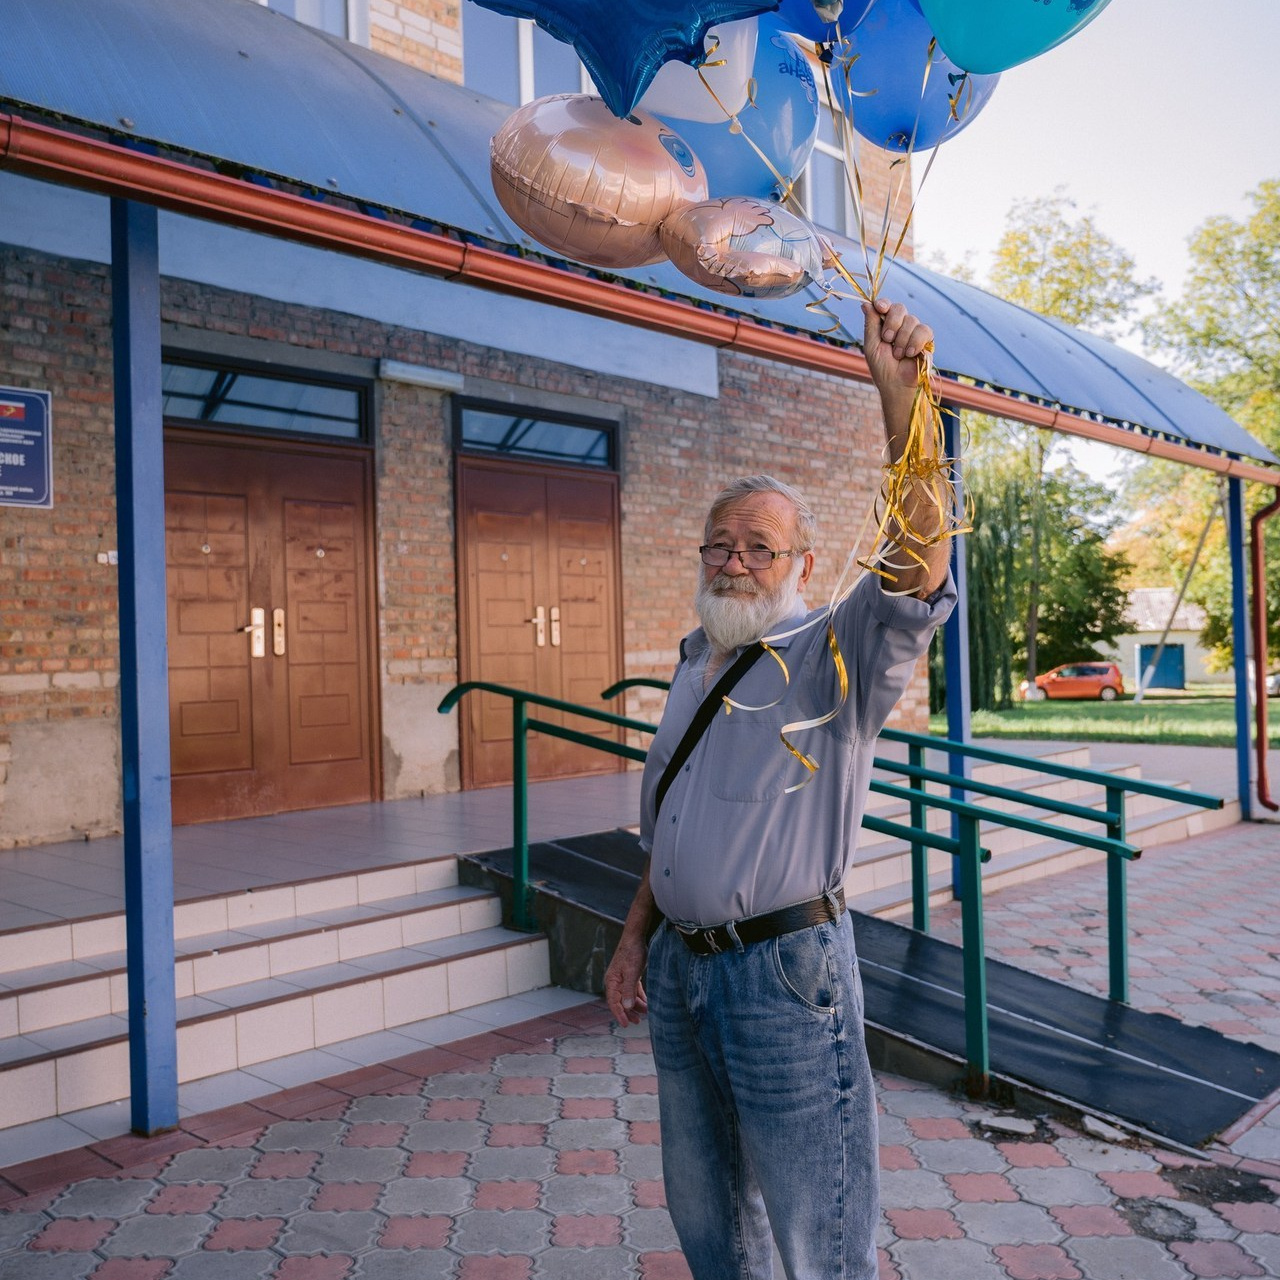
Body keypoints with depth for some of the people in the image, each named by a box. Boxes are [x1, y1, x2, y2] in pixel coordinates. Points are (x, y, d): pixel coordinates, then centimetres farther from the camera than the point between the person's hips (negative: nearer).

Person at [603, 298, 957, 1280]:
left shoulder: (833, 657, -10)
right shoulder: (695, 665, 12)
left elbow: (917, 572, -31)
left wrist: (900, 396, -38)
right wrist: (636, 938, 13)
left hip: (783, 967, -7)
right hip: (679, 967, 7)